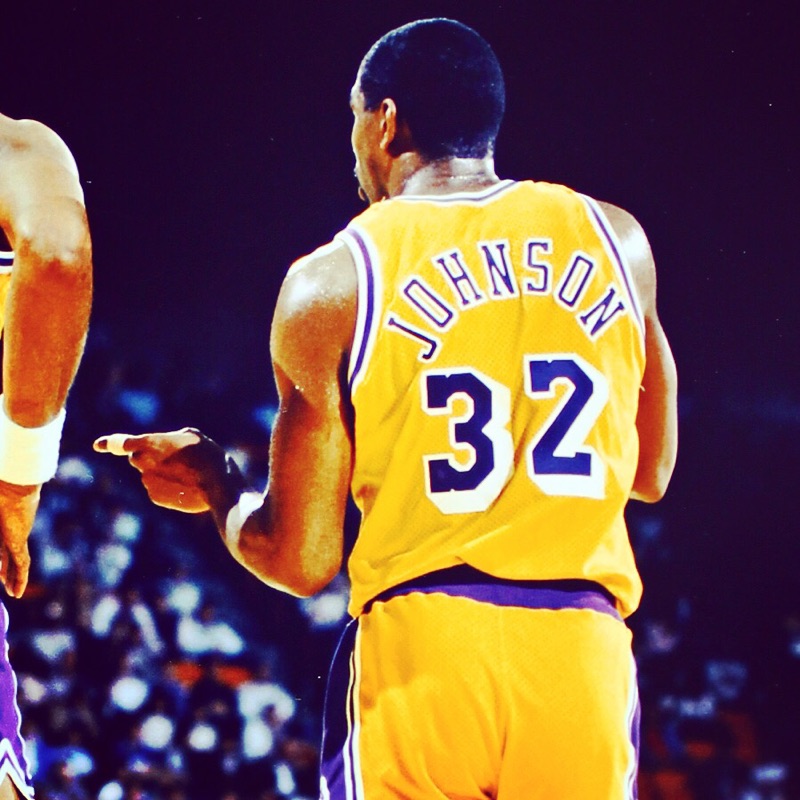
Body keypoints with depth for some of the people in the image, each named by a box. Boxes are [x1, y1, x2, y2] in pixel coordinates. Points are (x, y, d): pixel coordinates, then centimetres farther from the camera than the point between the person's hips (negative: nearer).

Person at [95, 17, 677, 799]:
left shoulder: (331, 283, 0)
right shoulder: (616, 241, 7)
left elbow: (299, 560, 4)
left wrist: (213, 483, 23)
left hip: (420, 649, -2)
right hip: (587, 651, 2)